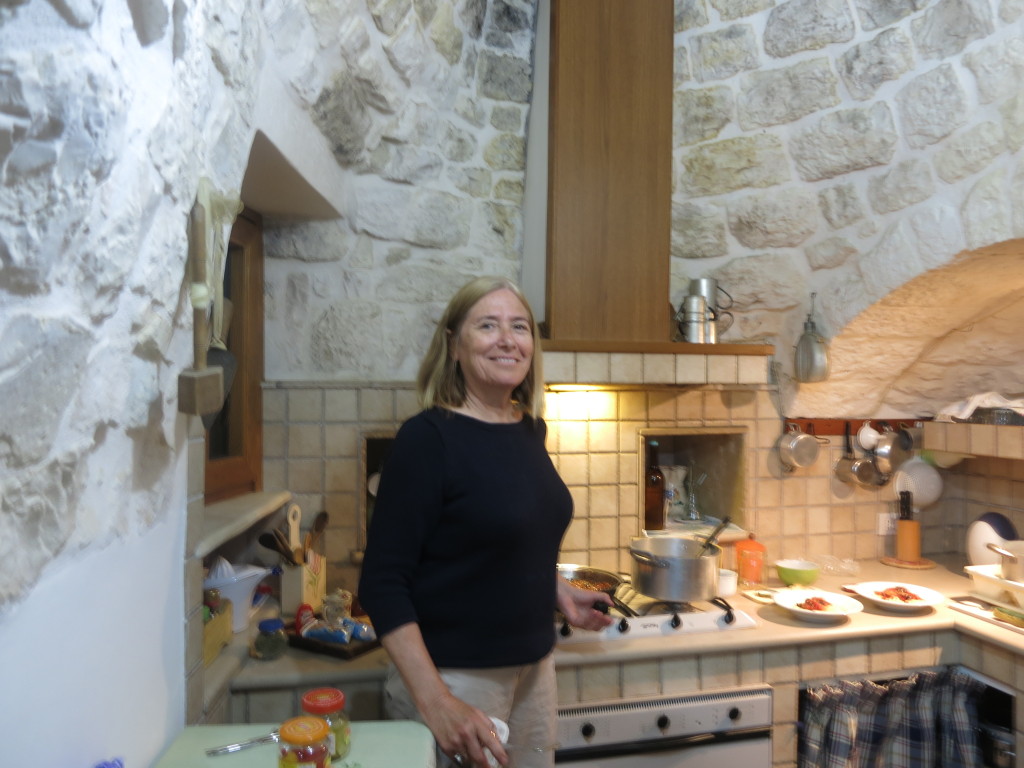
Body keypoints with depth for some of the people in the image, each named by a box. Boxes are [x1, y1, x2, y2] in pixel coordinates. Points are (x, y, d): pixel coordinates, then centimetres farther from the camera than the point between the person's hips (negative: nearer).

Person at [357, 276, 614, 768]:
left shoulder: (531, 430, 2)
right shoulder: (429, 437, -17)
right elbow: (382, 584, -18)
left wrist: (560, 593, 7)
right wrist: (435, 703, -22)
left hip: (534, 669, 7)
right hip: (453, 676, -6)